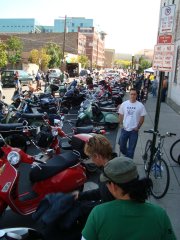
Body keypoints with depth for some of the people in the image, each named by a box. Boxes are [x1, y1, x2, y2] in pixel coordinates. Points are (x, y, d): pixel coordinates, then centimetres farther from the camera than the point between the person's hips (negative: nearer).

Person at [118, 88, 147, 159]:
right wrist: (121, 124, -2)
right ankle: (127, 156, 43)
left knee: (131, 148, 6)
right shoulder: (124, 104, -2)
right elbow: (121, 115, 6)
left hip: (134, 130, -2)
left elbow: (142, 118, -1)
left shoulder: (140, 105, -7)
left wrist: (138, 127, -7)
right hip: (124, 129, 2)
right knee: (122, 147, 13)